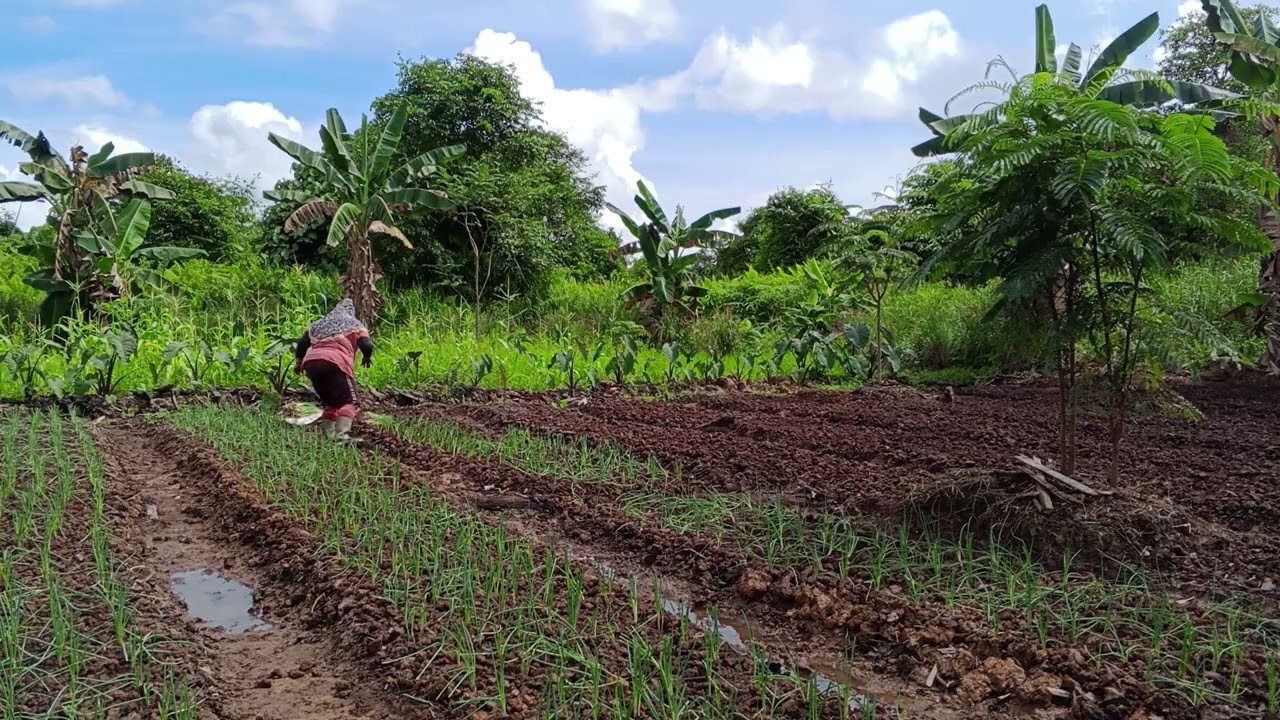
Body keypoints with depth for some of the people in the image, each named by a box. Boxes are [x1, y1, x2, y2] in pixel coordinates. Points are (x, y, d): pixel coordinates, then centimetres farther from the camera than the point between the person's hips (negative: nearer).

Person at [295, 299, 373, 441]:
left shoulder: (319, 324, 32)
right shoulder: (354, 324, 19)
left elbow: (302, 342, 26)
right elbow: (367, 345, 6)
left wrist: (299, 362, 40)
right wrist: (367, 357, 26)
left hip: (311, 363, 6)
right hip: (335, 363, -5)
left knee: (331, 401, 19)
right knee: (348, 401, -5)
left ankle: (327, 434, 7)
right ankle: (342, 434, -26)